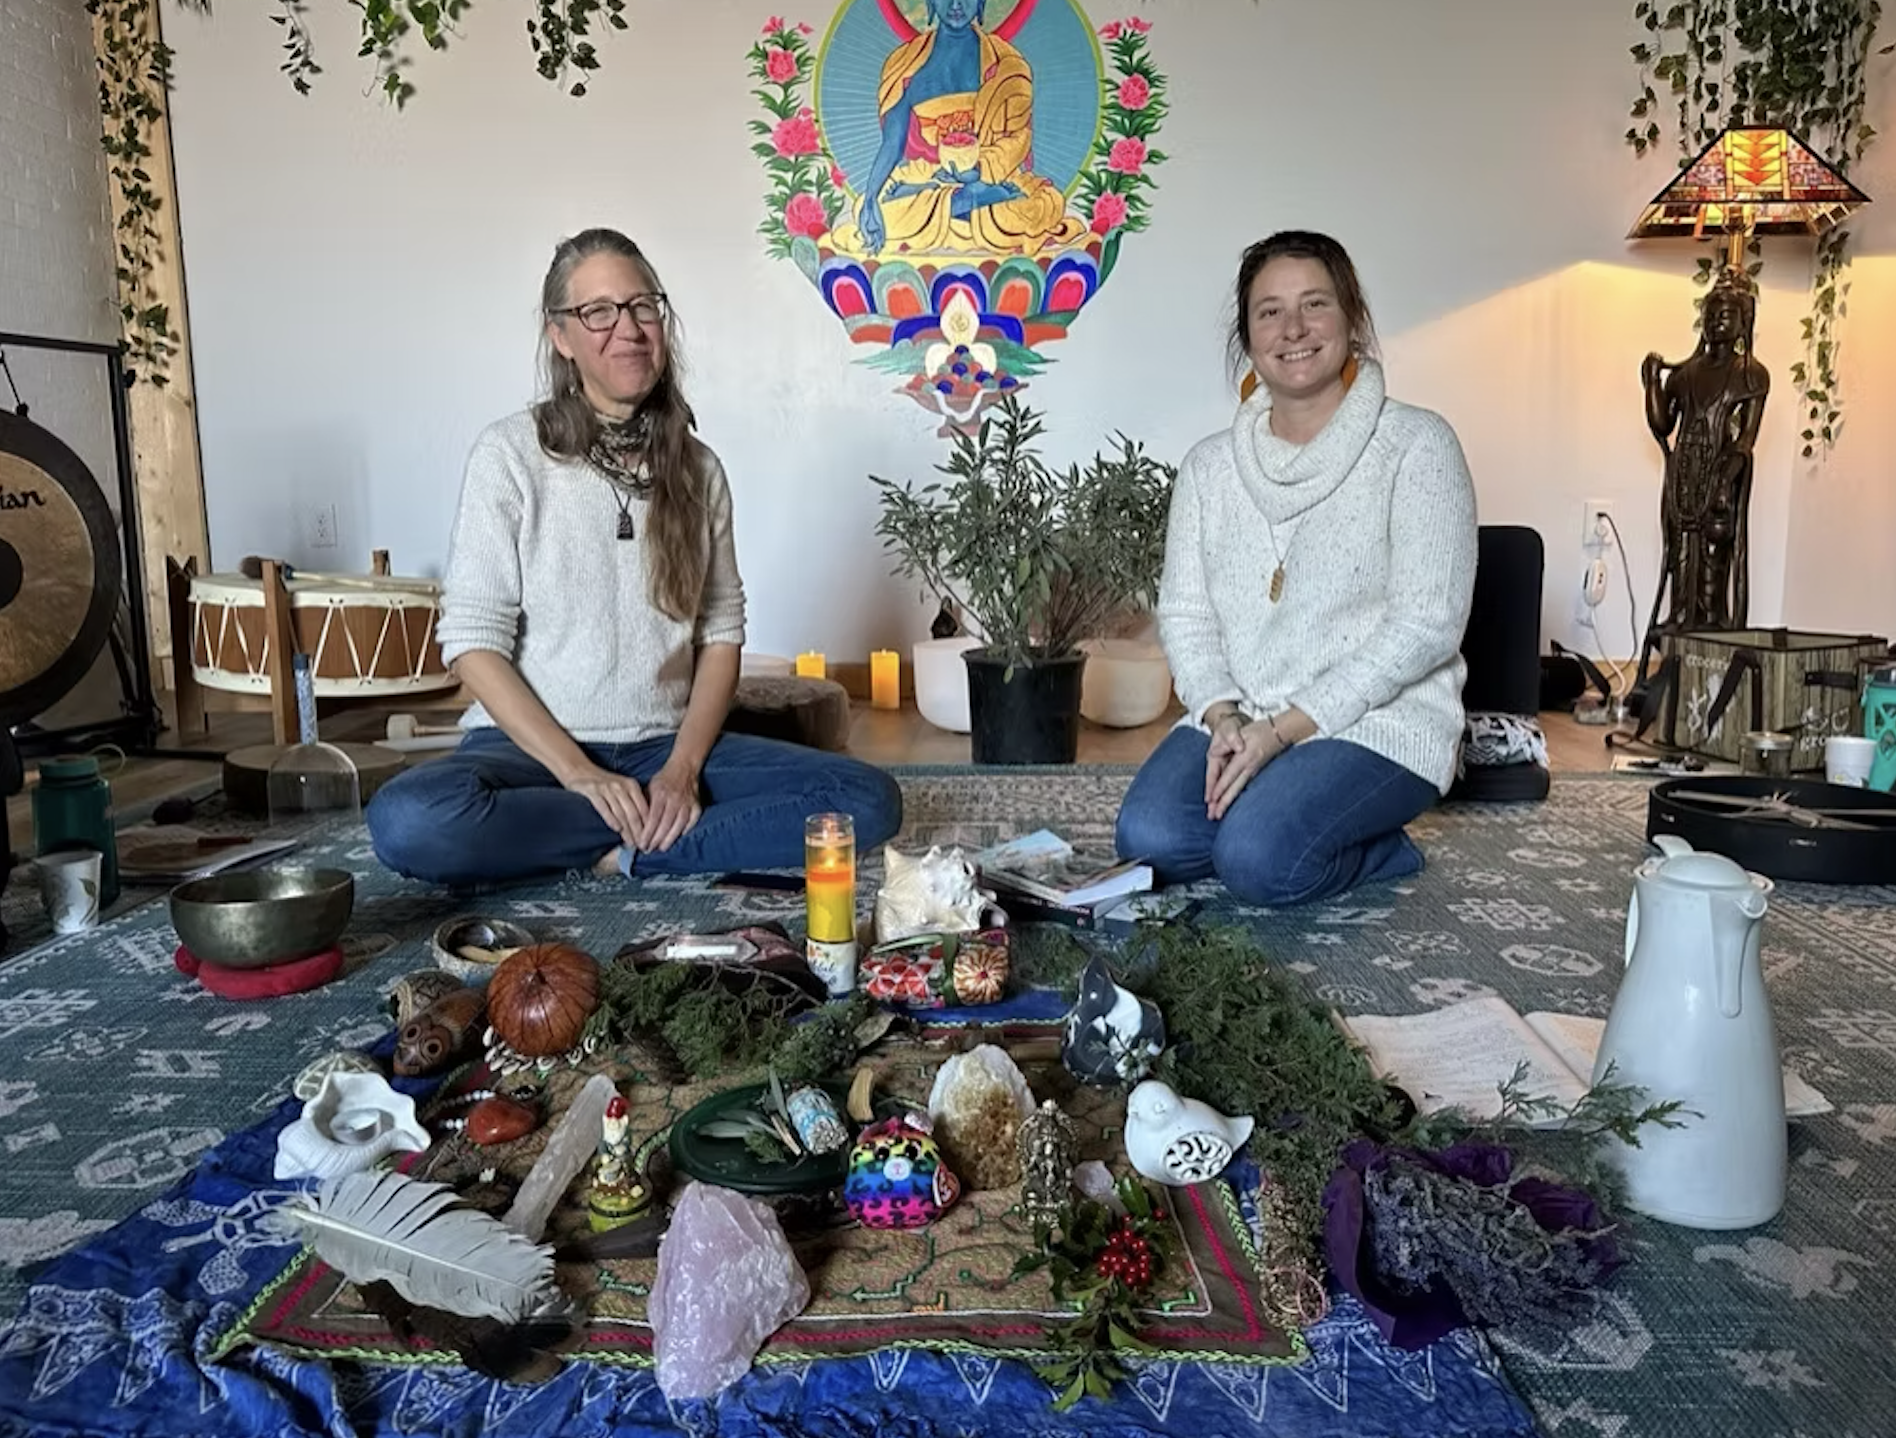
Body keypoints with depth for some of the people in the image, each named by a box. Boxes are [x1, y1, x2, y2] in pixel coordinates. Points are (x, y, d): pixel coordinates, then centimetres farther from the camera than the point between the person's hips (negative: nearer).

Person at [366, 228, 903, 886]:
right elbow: (472, 640, -7)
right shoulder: (510, 452, -3)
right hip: (532, 744, -2)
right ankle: (664, 828, -15)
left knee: (871, 800, -19)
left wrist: (683, 768, -10)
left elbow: (721, 632, 6)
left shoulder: (697, 467, 7)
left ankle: (625, 858, -15)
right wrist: (578, 772, -17)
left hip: (666, 747, 2)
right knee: (408, 821, -35)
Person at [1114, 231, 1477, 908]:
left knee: (1258, 858, -28)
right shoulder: (1210, 463, 10)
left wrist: (1285, 728, -17)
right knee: (1148, 838, -23)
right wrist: (1223, 718, -14)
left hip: (1377, 722, -3)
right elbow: (1183, 613, 6)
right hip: (1237, 720, 4)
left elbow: (1428, 622, -12)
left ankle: (1374, 849, 2)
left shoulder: (1417, 444, -4)